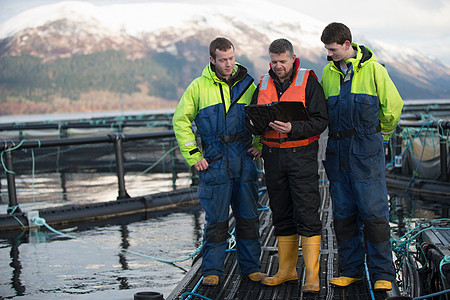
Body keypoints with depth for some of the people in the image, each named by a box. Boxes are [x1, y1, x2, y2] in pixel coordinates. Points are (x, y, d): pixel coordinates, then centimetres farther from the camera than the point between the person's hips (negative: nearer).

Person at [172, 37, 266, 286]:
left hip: (245, 162, 3)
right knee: (216, 220, 1)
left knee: (248, 217, 7)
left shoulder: (247, 85, 8)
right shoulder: (199, 87, 1)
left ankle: (251, 267, 19)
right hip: (214, 162, -3)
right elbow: (180, 120, 2)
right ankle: (211, 270, 12)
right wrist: (193, 155, -4)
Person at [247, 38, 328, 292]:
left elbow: (320, 121, -9)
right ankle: (287, 270, 24)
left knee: (307, 215, -7)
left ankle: (312, 275, -2)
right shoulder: (264, 84, 12)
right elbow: (251, 121, 13)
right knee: (282, 216, 12)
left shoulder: (308, 82, -3)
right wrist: (256, 123, -11)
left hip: (301, 155, -5)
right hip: (273, 155, 5)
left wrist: (292, 128, -23)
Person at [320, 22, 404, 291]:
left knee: (374, 214, -4)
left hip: (366, 151, -5)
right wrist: (337, 132, 13)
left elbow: (393, 106, 2)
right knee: (343, 215, 8)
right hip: (337, 152, 5)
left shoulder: (372, 68, -5)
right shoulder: (328, 72, 9)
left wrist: (380, 132, 13)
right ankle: (351, 270, 19)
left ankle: (383, 273, 5)